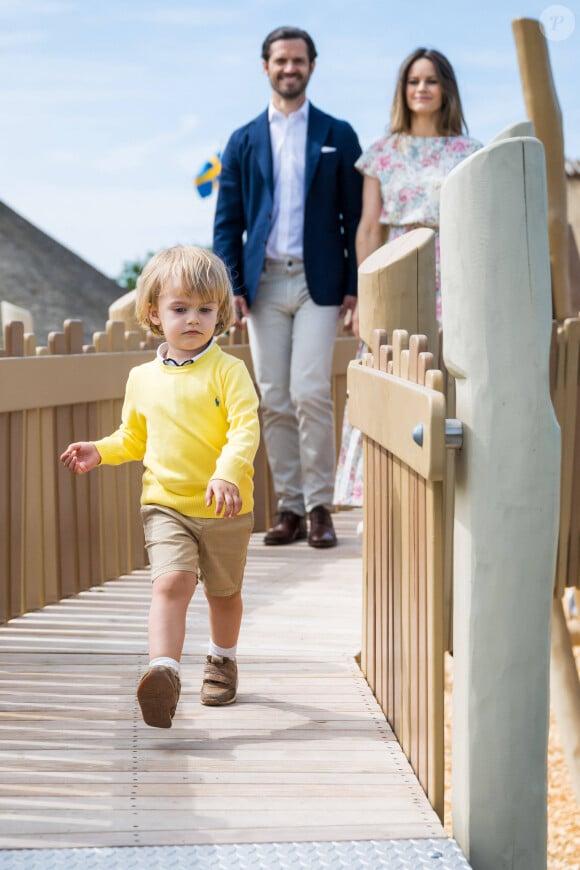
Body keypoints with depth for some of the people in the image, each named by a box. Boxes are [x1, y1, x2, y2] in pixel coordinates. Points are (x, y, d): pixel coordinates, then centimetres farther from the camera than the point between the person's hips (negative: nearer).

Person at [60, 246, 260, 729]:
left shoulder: (229, 371, -7)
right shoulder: (143, 378, 5)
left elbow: (246, 428, -18)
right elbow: (134, 436, 19)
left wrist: (228, 473, -34)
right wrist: (100, 451, 1)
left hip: (226, 508, -1)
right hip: (166, 506, 1)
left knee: (224, 593, 16)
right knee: (171, 582, -20)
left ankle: (223, 660, 41)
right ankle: (164, 672, -30)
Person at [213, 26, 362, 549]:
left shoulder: (338, 136, 8)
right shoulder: (243, 142, 12)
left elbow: (354, 215, 6)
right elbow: (227, 221, 9)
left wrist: (355, 284, -3)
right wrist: (231, 285, -2)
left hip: (318, 281, -2)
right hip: (264, 283, 2)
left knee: (310, 392, -12)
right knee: (274, 401, 3)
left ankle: (320, 508, -3)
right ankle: (290, 509, 10)